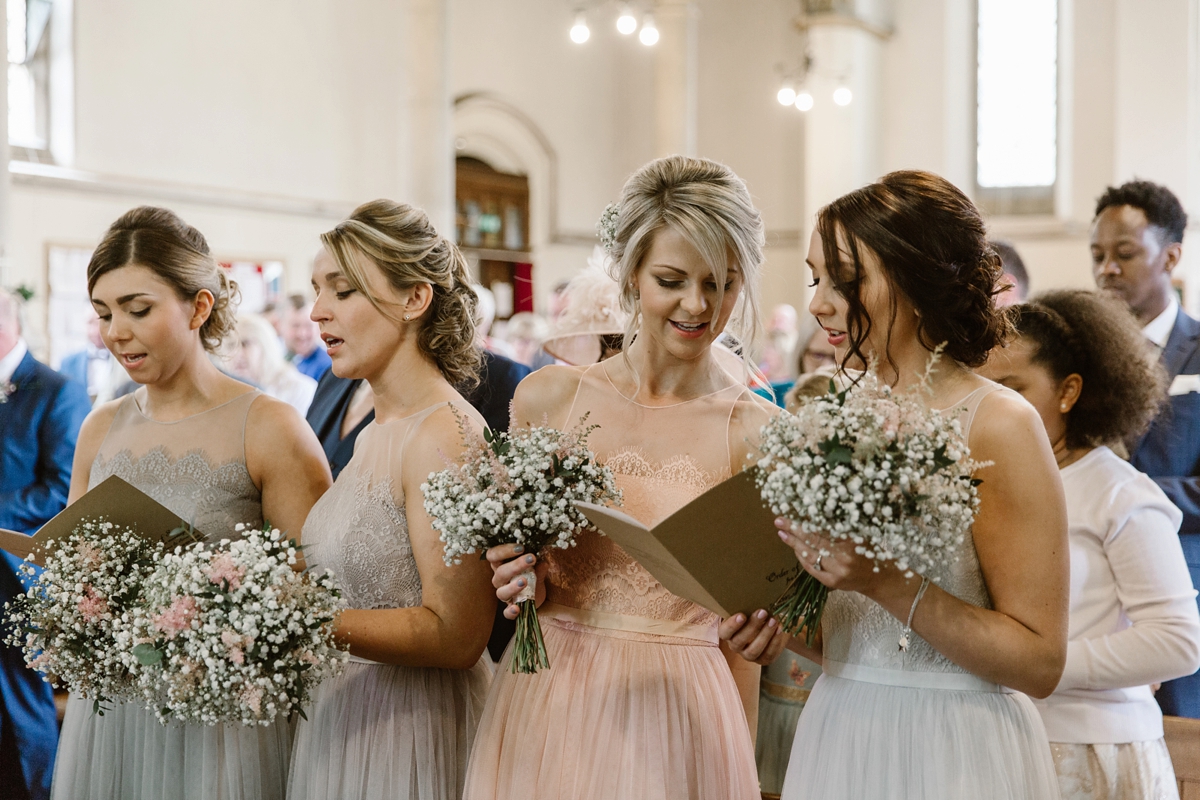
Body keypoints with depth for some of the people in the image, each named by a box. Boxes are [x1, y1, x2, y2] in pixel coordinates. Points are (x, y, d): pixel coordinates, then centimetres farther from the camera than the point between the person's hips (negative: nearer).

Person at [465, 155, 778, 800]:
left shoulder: (756, 433, -6)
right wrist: (517, 577, -10)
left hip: (680, 719, -2)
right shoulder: (547, 397, 0)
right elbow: (506, 564, 11)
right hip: (546, 704, 2)